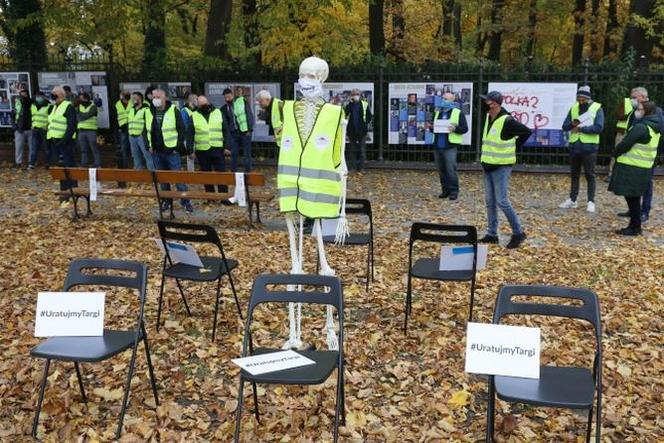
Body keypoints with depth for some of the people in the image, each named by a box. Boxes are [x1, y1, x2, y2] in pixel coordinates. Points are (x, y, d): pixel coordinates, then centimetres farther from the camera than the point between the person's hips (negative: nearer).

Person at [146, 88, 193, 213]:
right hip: (156, 152, 5)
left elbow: (181, 130, -6)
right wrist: (149, 146, 6)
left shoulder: (173, 111, -6)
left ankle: (185, 201, 2)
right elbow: (147, 130, 17)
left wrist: (178, 147, -11)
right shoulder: (149, 112, 9)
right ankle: (167, 201, 20)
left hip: (171, 151, -5)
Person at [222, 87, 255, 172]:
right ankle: (233, 172, 12)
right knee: (234, 154, 4)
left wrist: (249, 130, -8)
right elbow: (225, 123, 10)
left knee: (247, 153, -1)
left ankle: (248, 172, 5)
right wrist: (227, 136, 0)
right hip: (233, 133, 3)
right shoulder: (224, 108, 10)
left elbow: (250, 116, -2)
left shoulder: (243, 102, 0)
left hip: (245, 132, -3)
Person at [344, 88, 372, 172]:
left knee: (362, 149, 0)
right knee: (352, 149, 9)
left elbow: (369, 116, 4)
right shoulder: (349, 105, 4)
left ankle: (361, 167, 5)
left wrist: (366, 124, -3)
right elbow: (345, 116, 6)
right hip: (352, 131, 2)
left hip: (362, 130, -2)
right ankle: (352, 167, 15)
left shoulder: (364, 105, 0)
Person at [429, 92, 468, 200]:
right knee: (441, 170, 8)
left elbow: (465, 128, -2)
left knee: (451, 170, -9)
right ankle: (445, 190, 16)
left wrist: (455, 128, -20)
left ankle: (453, 191, -2)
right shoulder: (437, 113, 19)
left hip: (450, 146, -6)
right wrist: (431, 127, 4)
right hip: (437, 146, 6)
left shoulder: (458, 113, 2)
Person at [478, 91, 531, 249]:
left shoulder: (507, 121, -18)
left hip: (501, 167, -8)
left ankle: (518, 233, 4)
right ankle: (492, 234, 20)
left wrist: (513, 147, -7)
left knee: (502, 202, -9)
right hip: (488, 166, 8)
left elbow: (527, 132, -14)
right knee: (490, 202, 11)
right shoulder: (488, 118, 7)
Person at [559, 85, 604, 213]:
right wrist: (573, 123, -17)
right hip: (574, 146, 5)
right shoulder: (574, 108, 8)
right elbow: (565, 126, 4)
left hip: (589, 147, -5)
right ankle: (572, 200, 22)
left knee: (589, 175, 2)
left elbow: (599, 128, -16)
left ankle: (591, 202, 8)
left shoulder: (597, 108, -5)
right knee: (574, 174, 13)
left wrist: (581, 128, -18)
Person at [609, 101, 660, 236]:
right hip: (645, 168, 9)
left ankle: (635, 227, 5)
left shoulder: (640, 128, -19)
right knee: (634, 198, 15)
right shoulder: (655, 128, 12)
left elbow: (625, 144, -17)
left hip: (632, 169, -9)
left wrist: (615, 153, 2)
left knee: (632, 198, -1)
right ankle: (634, 225, 22)